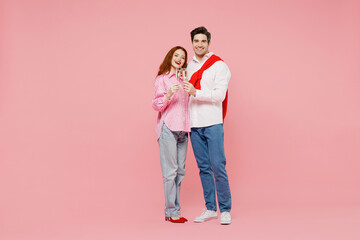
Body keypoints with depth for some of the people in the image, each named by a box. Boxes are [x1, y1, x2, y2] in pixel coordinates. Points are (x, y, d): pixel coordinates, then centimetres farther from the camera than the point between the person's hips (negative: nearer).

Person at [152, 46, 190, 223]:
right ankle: (171, 212, 1)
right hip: (168, 129, -7)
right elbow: (156, 105, -8)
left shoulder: (183, 79, 19)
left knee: (180, 172, 7)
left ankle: (174, 210, 14)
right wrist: (168, 95, -25)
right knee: (170, 172, -5)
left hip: (182, 130, 7)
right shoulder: (162, 78, 1)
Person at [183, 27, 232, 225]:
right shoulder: (188, 66, 15)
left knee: (218, 166, -7)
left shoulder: (218, 65, -1)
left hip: (212, 123, -5)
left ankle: (225, 210, 3)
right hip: (194, 125, 5)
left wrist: (196, 92, -22)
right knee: (204, 167, 8)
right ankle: (210, 208, 17)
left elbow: (220, 95, -11)